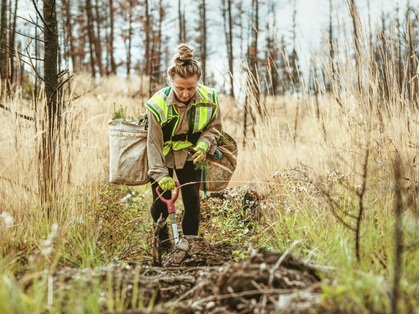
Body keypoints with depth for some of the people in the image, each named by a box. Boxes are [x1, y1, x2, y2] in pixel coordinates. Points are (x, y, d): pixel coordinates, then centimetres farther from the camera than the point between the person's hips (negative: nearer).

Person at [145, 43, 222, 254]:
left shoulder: (209, 98, -20)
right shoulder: (158, 104, -28)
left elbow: (214, 127, -1)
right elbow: (154, 143, -20)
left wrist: (203, 145, -21)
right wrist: (160, 174, -25)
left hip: (190, 154, 2)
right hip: (163, 155, -2)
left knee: (192, 201, -5)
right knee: (161, 202, 0)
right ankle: (163, 244, 23)